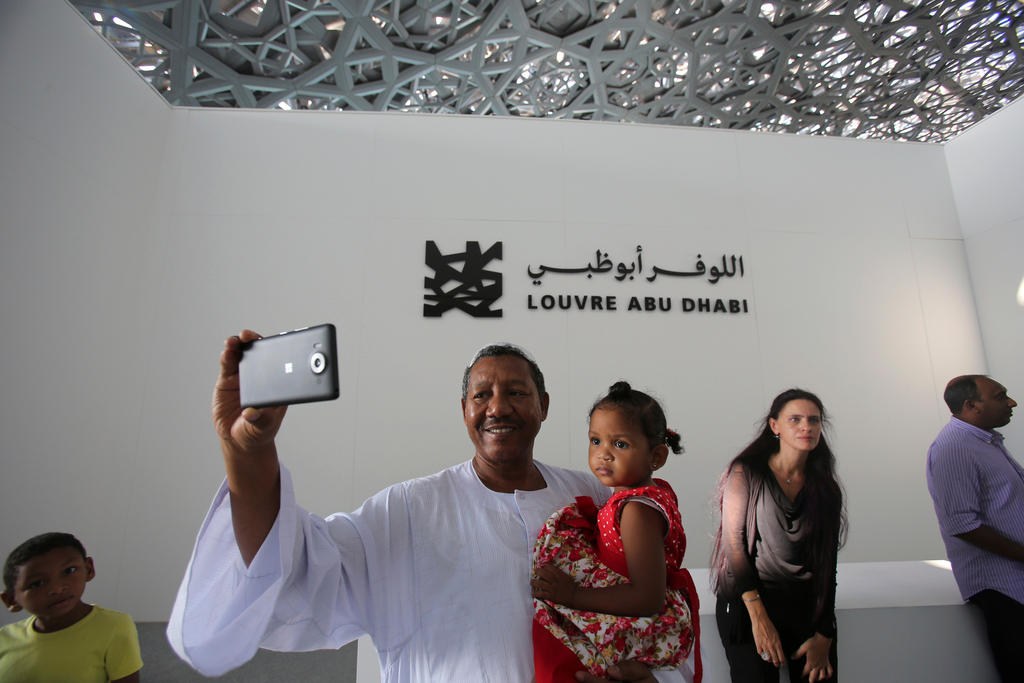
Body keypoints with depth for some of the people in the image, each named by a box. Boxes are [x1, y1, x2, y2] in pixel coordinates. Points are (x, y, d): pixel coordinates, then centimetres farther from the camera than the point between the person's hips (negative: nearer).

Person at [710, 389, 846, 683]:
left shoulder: (827, 489, 6)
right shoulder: (746, 474, -6)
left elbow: (828, 566, 7)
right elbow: (734, 544, -10)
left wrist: (824, 636, 2)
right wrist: (758, 616, -15)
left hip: (807, 605, 4)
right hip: (747, 602, -3)